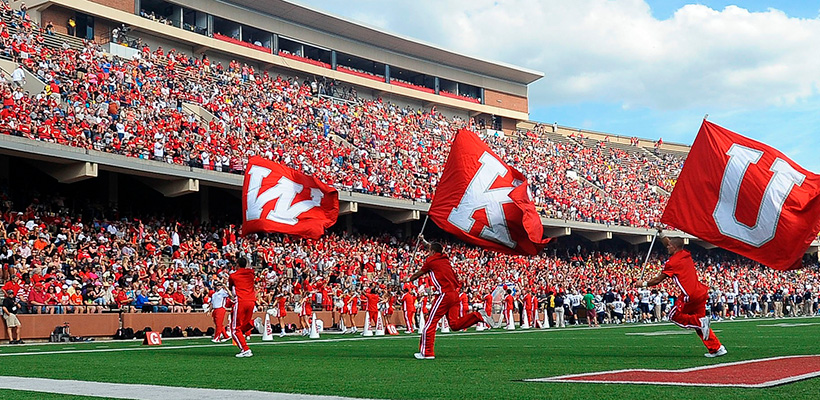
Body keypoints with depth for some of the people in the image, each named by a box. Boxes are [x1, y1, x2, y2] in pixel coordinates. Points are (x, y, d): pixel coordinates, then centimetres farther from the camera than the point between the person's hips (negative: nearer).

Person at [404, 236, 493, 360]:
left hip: (445, 294, -8)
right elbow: (435, 248, 40)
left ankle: (427, 352, 0)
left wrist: (409, 279, 34)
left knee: (430, 323, -1)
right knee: (454, 324, 10)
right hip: (455, 294, 8)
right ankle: (477, 315, -6)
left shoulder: (431, 260, 1)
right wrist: (423, 241, 54)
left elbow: (419, 274, 15)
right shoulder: (445, 258, 19)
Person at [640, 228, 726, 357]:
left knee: (674, 316, 7)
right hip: (701, 293, 8)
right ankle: (717, 348, 8)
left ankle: (700, 322, -12)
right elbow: (669, 244, 37)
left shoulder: (672, 262, -6)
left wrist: (644, 284, 13)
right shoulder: (686, 255, 16)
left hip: (690, 295, -8)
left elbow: (658, 280, 0)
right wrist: (661, 234, 37)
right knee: (699, 321, 14)